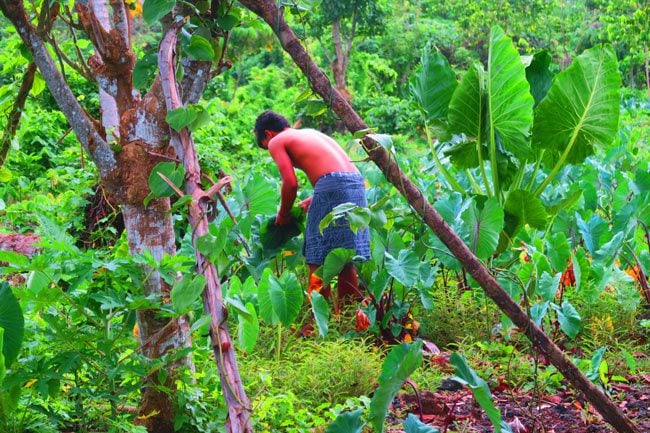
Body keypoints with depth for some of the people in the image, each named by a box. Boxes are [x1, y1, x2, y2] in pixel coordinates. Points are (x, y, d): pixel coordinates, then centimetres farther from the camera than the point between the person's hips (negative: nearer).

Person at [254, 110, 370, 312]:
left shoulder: (276, 141, 9)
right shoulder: (309, 133, 31)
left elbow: (291, 183, -3)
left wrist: (283, 214, 13)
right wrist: (309, 202, 29)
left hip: (332, 187, -8)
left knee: (318, 261, 0)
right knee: (345, 262, 14)